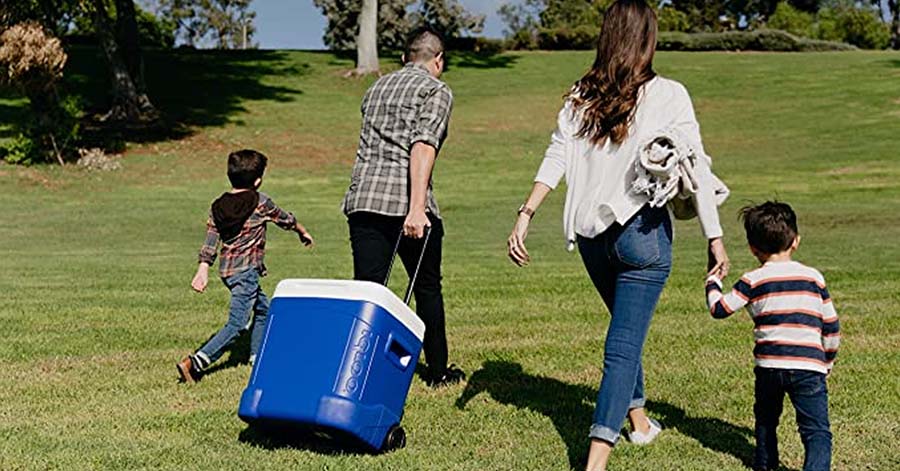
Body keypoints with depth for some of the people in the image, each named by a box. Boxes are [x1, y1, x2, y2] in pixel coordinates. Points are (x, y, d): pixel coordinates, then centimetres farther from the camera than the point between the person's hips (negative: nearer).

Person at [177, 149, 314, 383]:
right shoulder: (260, 202, -7)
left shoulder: (218, 206, 7)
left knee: (263, 309, 25)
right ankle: (195, 362, -19)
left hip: (227, 269, 8)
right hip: (246, 269, -8)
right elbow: (286, 219, 9)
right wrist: (303, 233, 27)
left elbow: (210, 240, 4)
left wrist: (203, 270, 6)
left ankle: (256, 356, 34)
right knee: (237, 324, -8)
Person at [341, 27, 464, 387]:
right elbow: (423, 147, -14)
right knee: (427, 288, 13)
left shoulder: (377, 87, 22)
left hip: (361, 199, 5)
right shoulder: (436, 91, 1)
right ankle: (437, 371, 25)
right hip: (406, 201, -5)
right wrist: (417, 208, -22)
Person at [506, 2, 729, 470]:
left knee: (627, 328, 26)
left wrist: (525, 215, -3)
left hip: (592, 234, 5)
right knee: (624, 345, -5)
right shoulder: (668, 95, -5)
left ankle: (638, 419, 42)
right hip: (642, 232, -5)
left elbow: (555, 158, -3)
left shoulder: (581, 94, 5)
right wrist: (715, 239, -4)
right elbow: (697, 172, -7)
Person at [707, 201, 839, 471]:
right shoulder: (813, 277, 11)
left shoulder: (753, 281, 3)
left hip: (769, 365, 1)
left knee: (766, 419, 26)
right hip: (809, 366, 0)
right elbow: (831, 325, 15)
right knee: (817, 430, -3)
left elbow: (719, 309, 4)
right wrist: (829, 359, 30)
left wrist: (713, 282, 24)